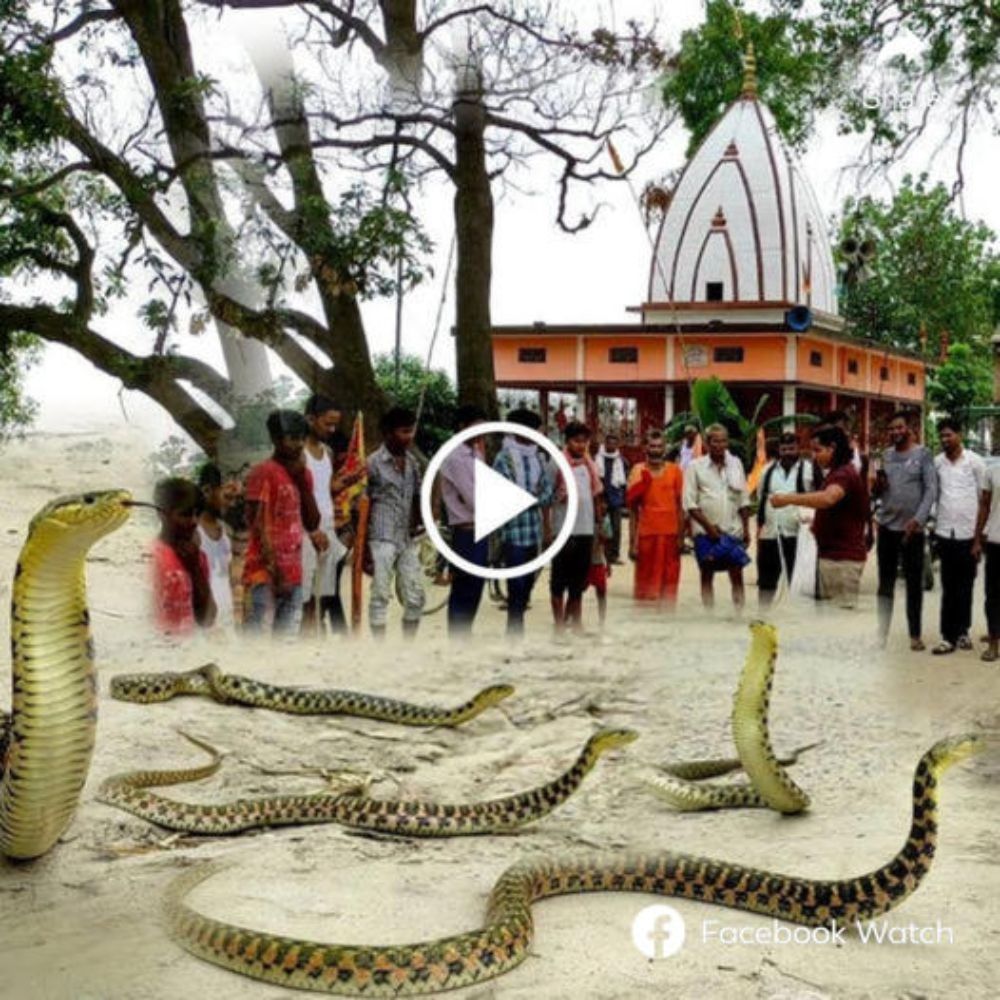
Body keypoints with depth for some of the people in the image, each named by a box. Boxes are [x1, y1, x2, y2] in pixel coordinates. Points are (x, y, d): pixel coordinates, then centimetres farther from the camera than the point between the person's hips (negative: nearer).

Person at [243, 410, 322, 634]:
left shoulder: (302, 474, 14)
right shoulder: (263, 472, -8)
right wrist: (272, 565, -18)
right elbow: (256, 523, -12)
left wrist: (303, 480, 0)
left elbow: (312, 522, 10)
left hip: (292, 571, 7)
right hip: (265, 570, -7)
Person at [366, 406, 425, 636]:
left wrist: (418, 522, -3)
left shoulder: (412, 461, 9)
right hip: (382, 540, -6)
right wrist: (364, 548, -9)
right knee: (380, 596, -1)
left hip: (408, 540, 6)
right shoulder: (374, 463, -8)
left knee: (415, 597, 5)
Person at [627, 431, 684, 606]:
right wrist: (632, 543, -2)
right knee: (646, 585, 2)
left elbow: (680, 506, 7)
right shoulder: (639, 471, 0)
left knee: (669, 582, 5)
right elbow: (633, 509, 2)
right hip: (646, 534, -1)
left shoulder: (675, 471, 4)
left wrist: (681, 537, 1)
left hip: (670, 534, 2)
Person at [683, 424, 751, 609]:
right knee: (707, 574, 5)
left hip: (733, 530, 2)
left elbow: (743, 500, 9)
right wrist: (709, 526, -12)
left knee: (737, 574, 2)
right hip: (706, 531, -2)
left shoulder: (736, 464, 5)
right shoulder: (695, 466, -4)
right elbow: (690, 503, -6)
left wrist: (746, 528, 4)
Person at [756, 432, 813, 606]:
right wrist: (759, 527, 13)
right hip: (769, 534, 4)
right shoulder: (769, 470, 12)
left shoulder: (808, 469, -2)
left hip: (796, 533, -4)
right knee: (766, 579, 11)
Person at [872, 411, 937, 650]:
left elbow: (931, 490, -9)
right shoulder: (886, 456, 10)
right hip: (886, 527, 4)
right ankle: (881, 632, 16)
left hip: (912, 528, -4)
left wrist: (918, 519, -18)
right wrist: (878, 486, -8)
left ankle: (915, 635, 11)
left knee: (914, 583, 4)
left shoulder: (923, 454, -3)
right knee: (885, 583, 9)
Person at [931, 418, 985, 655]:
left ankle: (962, 630, 19)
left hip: (968, 533, -1)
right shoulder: (936, 463, 3)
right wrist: (932, 530, 3)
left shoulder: (975, 462, -2)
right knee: (949, 588, 3)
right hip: (945, 533, 1)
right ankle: (949, 636, 4)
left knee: (965, 586, 7)